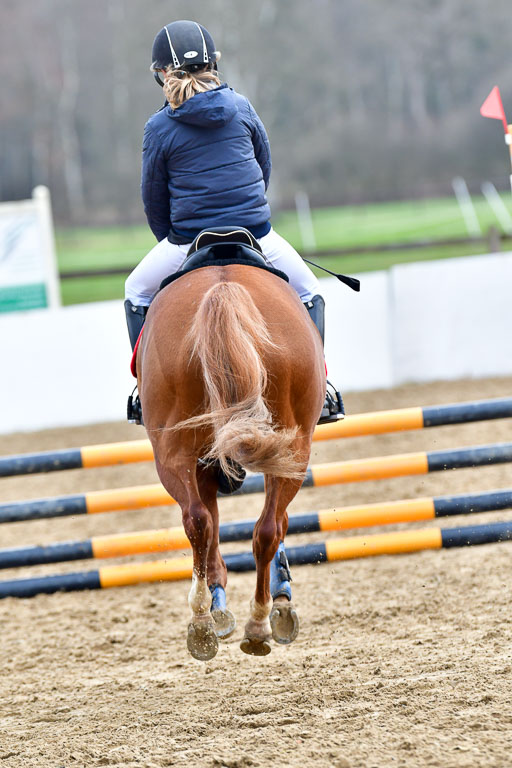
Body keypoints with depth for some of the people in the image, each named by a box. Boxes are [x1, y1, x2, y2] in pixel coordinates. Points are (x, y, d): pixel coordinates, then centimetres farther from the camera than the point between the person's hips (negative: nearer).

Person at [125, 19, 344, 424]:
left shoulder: (159, 128, -6)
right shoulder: (241, 107, 0)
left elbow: (153, 197, 2)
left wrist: (170, 239, 19)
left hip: (188, 240, -1)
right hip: (257, 235, 1)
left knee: (138, 293, 23)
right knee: (308, 292, 22)